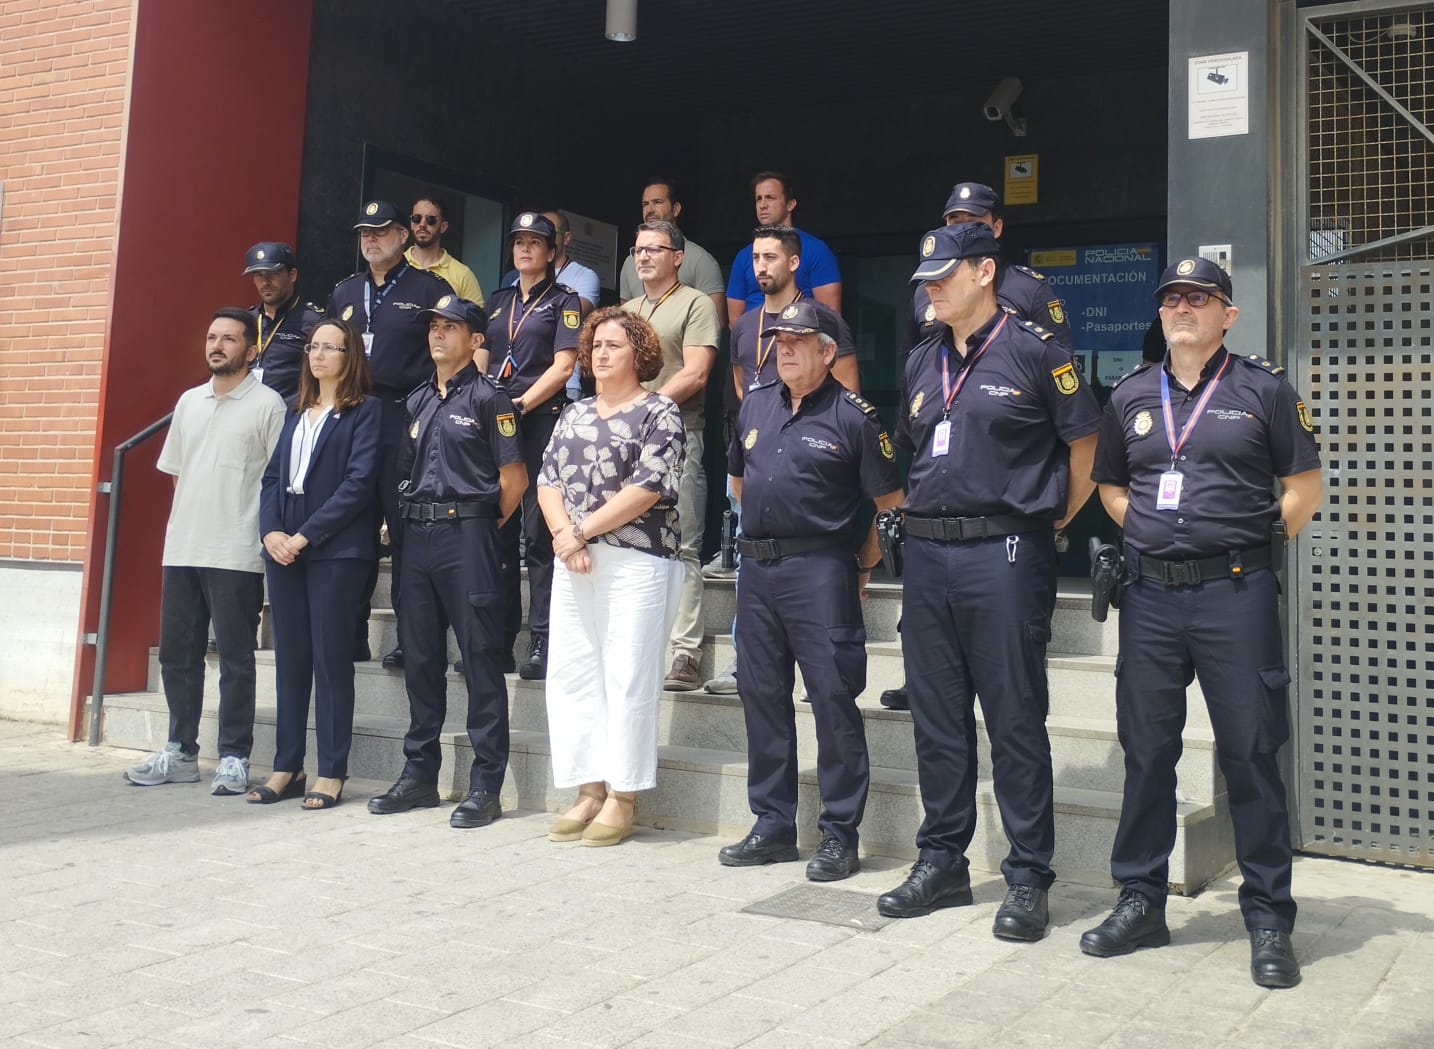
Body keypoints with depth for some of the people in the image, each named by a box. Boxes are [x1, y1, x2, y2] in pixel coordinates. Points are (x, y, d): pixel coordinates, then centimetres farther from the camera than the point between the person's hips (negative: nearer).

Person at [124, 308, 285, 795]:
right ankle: (180, 752, 23)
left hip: (236, 554, -6)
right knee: (176, 653, 11)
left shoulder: (268, 404, -4)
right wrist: (183, 523, 13)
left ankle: (234, 758, 8)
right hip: (181, 550, 6)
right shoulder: (189, 402, 15)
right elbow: (176, 473, 20)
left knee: (235, 658, 0)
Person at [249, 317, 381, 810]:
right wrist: (271, 531, -4)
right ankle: (286, 768, 14)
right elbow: (272, 476, 14)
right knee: (289, 658, 8)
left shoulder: (366, 411, -1)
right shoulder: (296, 413, 19)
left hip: (336, 549, -6)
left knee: (331, 658, -3)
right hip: (284, 548, 6)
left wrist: (305, 536, -13)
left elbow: (359, 482, -11)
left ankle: (331, 773, 4)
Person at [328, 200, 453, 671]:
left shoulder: (429, 288, 3)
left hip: (404, 419, -5)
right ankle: (351, 632, 15)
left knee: (405, 528, -5)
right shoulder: (343, 293, 19)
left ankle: (411, 636, 1)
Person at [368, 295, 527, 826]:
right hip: (419, 536, 7)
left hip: (467, 534, -7)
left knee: (480, 660, -4)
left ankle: (485, 786, -1)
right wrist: (414, 517, 10)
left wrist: (483, 525, 3)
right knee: (420, 658, 11)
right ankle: (419, 775, 21)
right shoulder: (417, 401, 16)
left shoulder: (487, 398, -3)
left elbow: (514, 478, -4)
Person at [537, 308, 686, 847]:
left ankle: (622, 797, 6)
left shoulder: (660, 413, -2)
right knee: (571, 675, 5)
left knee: (627, 679, -3)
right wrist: (563, 533, -9)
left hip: (636, 561, -6)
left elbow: (648, 488, -12)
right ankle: (589, 791, 15)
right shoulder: (573, 415, 17)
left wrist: (582, 530, -12)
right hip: (574, 561, 6)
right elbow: (548, 481, 10)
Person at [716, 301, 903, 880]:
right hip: (756, 569, 7)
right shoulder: (755, 404, 12)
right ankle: (773, 826, 22)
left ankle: (839, 836, 6)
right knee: (762, 697, 11)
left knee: (834, 702, -3)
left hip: (819, 569, -6)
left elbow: (890, 500, -4)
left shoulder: (853, 416, -6)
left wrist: (866, 564, -1)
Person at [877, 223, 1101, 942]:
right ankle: (942, 861, 23)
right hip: (927, 554, 6)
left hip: (1004, 553, -6)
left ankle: (1027, 878, 8)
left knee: (1015, 723, -1)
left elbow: (1085, 445, -1)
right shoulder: (922, 363, 16)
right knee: (936, 719, 11)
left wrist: (1051, 520, 3)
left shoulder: (1033, 351, -4)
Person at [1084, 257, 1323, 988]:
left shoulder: (1262, 390, 1)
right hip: (1151, 595, 4)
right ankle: (1140, 903, 21)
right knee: (1146, 753, 9)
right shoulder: (1131, 396, 12)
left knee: (1251, 756, 0)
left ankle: (1269, 920, 11)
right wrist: (1147, 535, 9)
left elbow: (1305, 487, 4)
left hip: (1235, 592, -4)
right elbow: (1109, 485, 23)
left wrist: (1256, 544, 1)